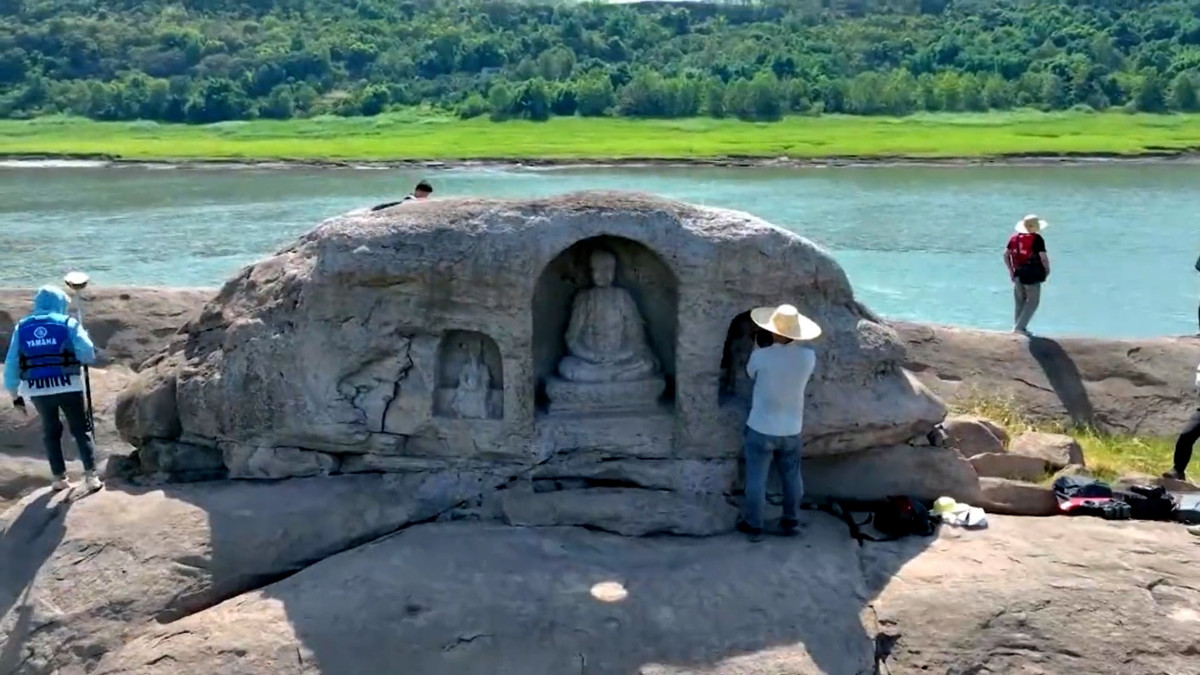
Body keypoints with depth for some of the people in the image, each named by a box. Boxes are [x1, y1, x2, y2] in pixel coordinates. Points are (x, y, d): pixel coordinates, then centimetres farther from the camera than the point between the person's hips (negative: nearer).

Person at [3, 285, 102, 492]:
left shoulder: (21, 327, 6)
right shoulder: (68, 323, -3)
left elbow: (11, 364, 5)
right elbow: (88, 355, -10)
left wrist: (14, 393, 11)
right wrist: (83, 335, 12)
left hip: (38, 390, 3)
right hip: (68, 386, -2)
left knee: (51, 432, 16)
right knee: (80, 430, 7)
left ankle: (59, 478, 18)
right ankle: (90, 476, 2)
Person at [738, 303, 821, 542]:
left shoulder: (760, 356, -21)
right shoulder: (808, 356, -12)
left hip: (762, 428, -3)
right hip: (792, 429, 3)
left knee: (756, 479, 11)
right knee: (792, 477, 20)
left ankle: (754, 526, 21)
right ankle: (790, 522, 33)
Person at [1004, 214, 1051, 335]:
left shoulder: (1014, 237, 4)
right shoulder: (1037, 239, -13)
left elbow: (1006, 254, 6)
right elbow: (1043, 258, -16)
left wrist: (1011, 270, 15)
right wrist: (1047, 269, 1)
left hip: (1018, 274, 6)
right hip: (1032, 275, -6)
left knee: (1020, 302, 18)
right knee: (1032, 302, 5)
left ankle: (1017, 325, 23)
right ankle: (1020, 326, -2)